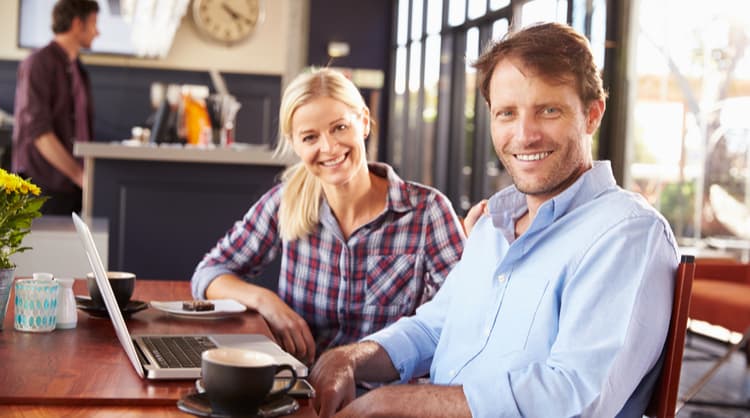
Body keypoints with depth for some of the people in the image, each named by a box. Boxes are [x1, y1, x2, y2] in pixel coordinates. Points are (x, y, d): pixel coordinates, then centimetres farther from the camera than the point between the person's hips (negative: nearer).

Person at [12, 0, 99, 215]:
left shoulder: (78, 70, 17)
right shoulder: (38, 64, -8)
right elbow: (38, 132, -16)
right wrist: (79, 174, -19)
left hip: (72, 187, 7)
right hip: (43, 186, -7)